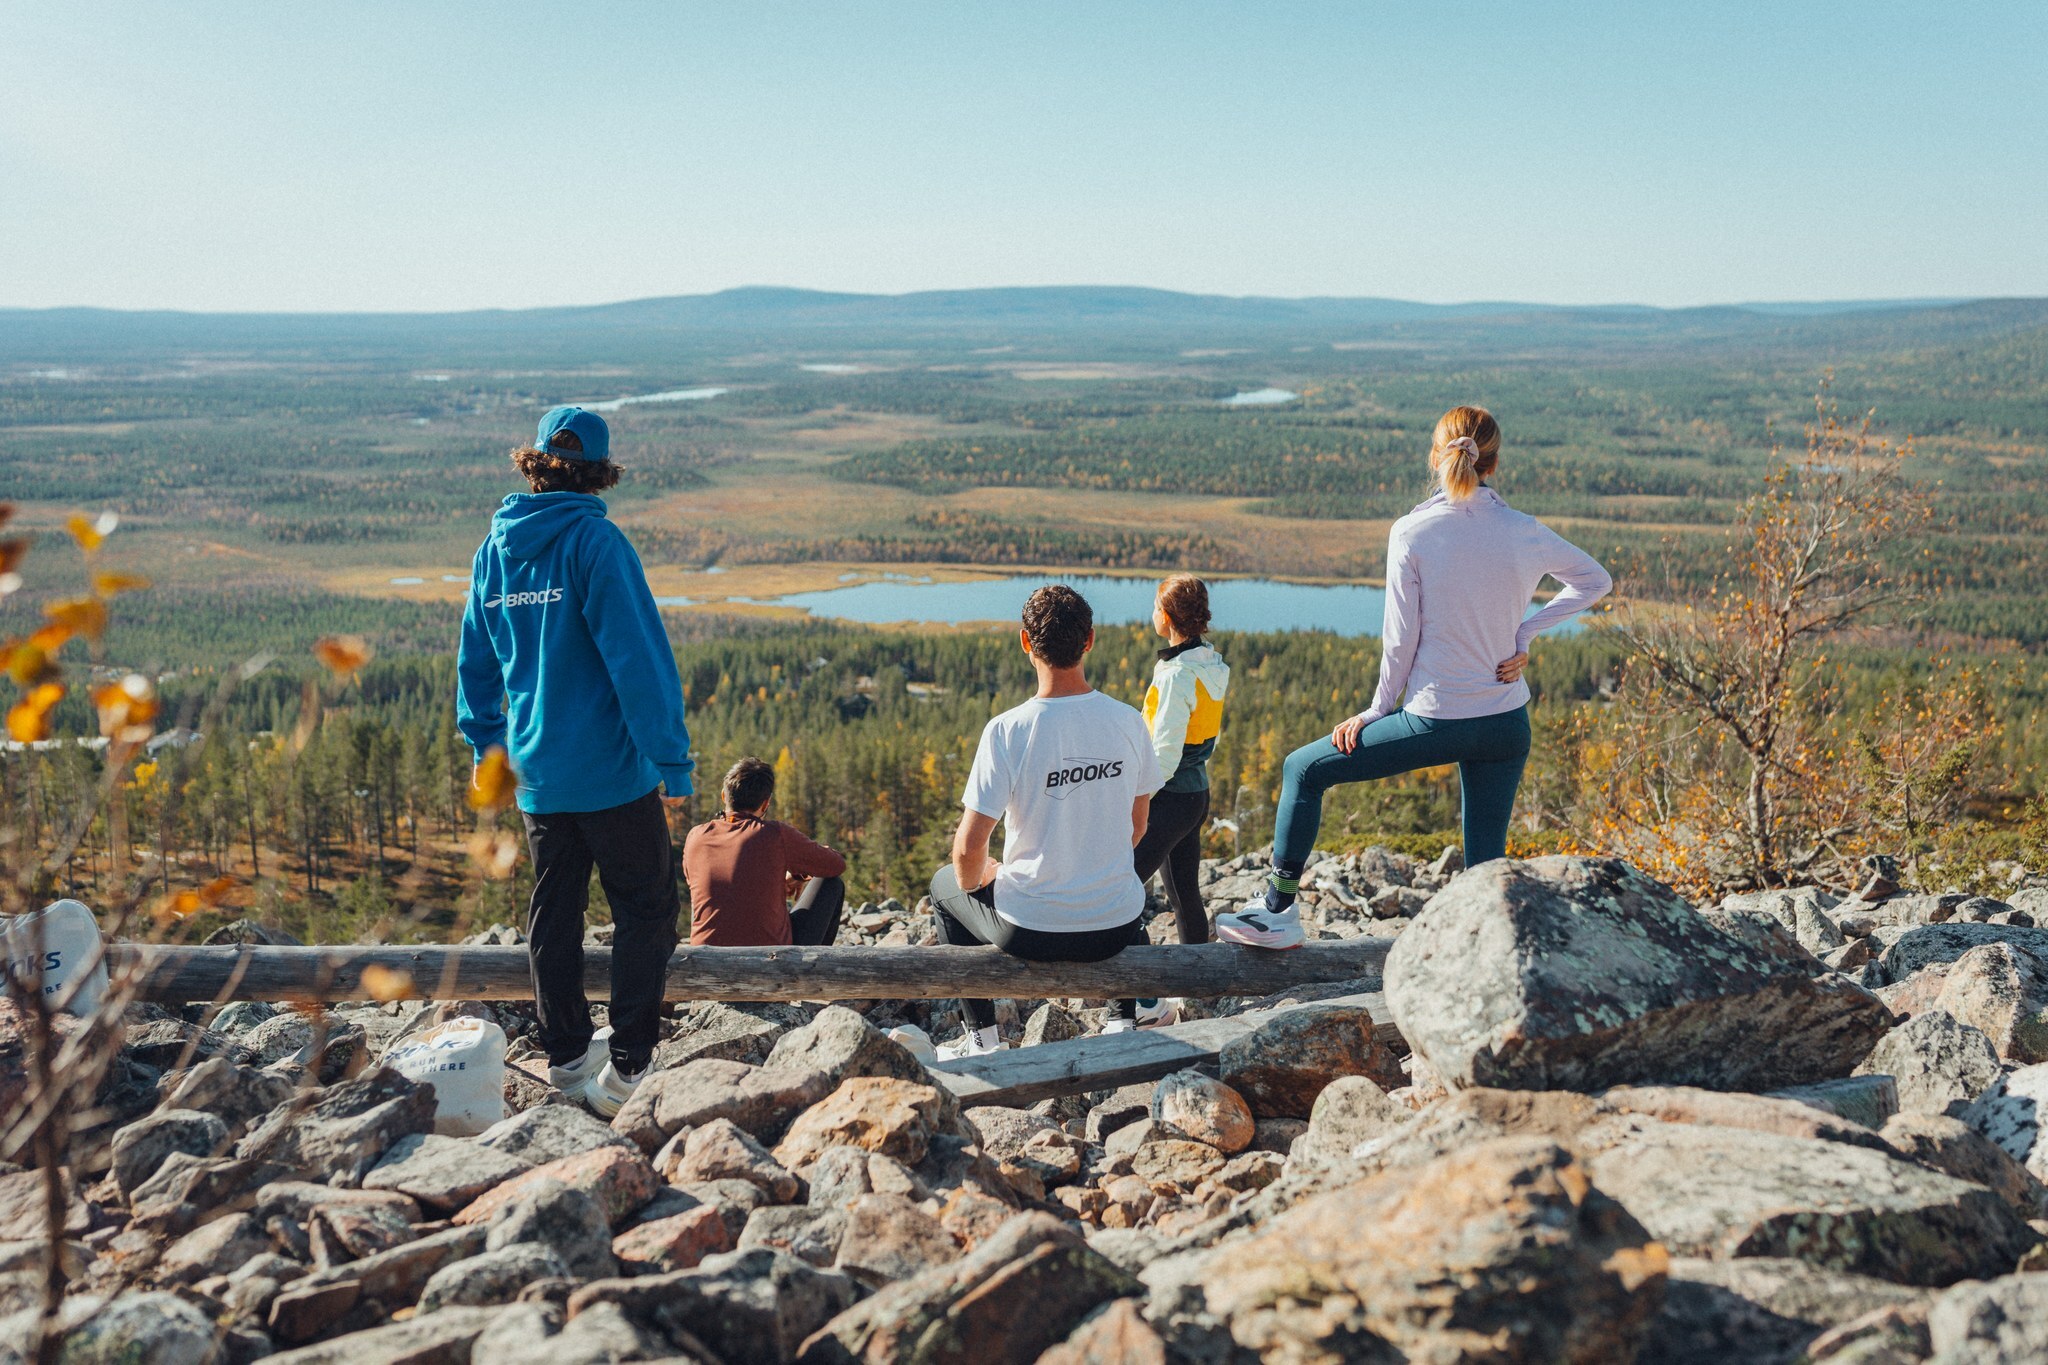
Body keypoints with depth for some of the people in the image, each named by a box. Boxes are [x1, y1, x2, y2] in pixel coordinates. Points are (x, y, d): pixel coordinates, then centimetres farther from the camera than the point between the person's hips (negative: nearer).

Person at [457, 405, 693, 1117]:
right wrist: (673, 759, -15)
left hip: (535, 767, 6)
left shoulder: (495, 548, 7)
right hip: (610, 766, -6)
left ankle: (568, 1057, 26)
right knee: (646, 910, 3)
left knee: (554, 912, 16)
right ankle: (626, 1071, 1)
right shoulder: (596, 541, -13)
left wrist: (484, 745, 28)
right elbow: (639, 657, -18)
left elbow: (476, 658, 16)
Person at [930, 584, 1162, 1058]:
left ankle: (983, 1037, 31)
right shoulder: (1129, 722, -8)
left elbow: (969, 850, -17)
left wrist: (974, 879, 6)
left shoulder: (1007, 730, -20)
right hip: (1116, 929, 4)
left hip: (1030, 931, -3)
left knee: (946, 885, 28)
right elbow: (1136, 829, 6)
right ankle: (1126, 1022, 40)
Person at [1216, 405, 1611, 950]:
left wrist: (1376, 711, 4)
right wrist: (1525, 634, 8)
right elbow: (1595, 581, 14)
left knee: (1304, 769, 12)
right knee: (1487, 863, 15)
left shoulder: (1412, 532, -12)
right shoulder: (1526, 534, -2)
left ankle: (1279, 910, 14)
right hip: (1507, 724, 4)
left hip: (1435, 718, -4)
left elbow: (1400, 639, -9)